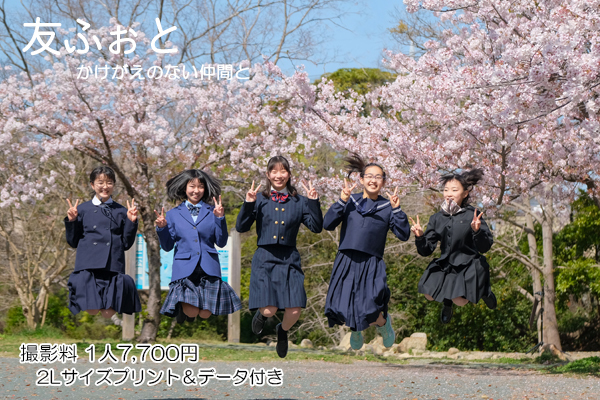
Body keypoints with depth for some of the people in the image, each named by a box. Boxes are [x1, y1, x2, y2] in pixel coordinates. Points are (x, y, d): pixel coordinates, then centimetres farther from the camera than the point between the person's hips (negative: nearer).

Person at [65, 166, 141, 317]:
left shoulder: (121, 212, 12)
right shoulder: (83, 209, 9)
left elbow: (126, 244, 11)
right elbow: (73, 242, 11)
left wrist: (131, 222, 0)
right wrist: (71, 221, -3)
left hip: (113, 269, 1)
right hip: (88, 268, -1)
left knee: (109, 314, -5)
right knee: (91, 312, -13)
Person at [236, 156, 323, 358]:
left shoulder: (298, 202, 10)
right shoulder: (260, 200, 6)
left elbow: (316, 227, 3)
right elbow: (241, 227, 0)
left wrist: (314, 202, -6)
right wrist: (248, 204, -12)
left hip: (289, 259, 2)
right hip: (265, 259, -1)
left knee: (294, 312, -8)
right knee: (269, 310, -12)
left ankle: (283, 330, 28)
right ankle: (261, 313, 28)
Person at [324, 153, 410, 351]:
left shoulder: (387, 207, 7)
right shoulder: (350, 201, 9)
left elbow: (403, 235, -1)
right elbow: (327, 224, -1)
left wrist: (397, 210, -9)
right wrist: (341, 201, -10)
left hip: (371, 265, -1)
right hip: (346, 262, 2)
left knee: (369, 314, -17)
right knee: (341, 311, -5)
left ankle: (384, 322, 21)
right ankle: (356, 330, 32)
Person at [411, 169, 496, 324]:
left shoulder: (472, 215, -11)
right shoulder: (437, 219, 0)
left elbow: (485, 247, -15)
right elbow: (426, 251, 1)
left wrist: (477, 231, -33)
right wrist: (420, 237, -18)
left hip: (469, 267, -4)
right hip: (445, 265, 5)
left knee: (460, 301, -15)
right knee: (429, 296, 0)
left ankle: (483, 292, 19)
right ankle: (447, 300, 37)